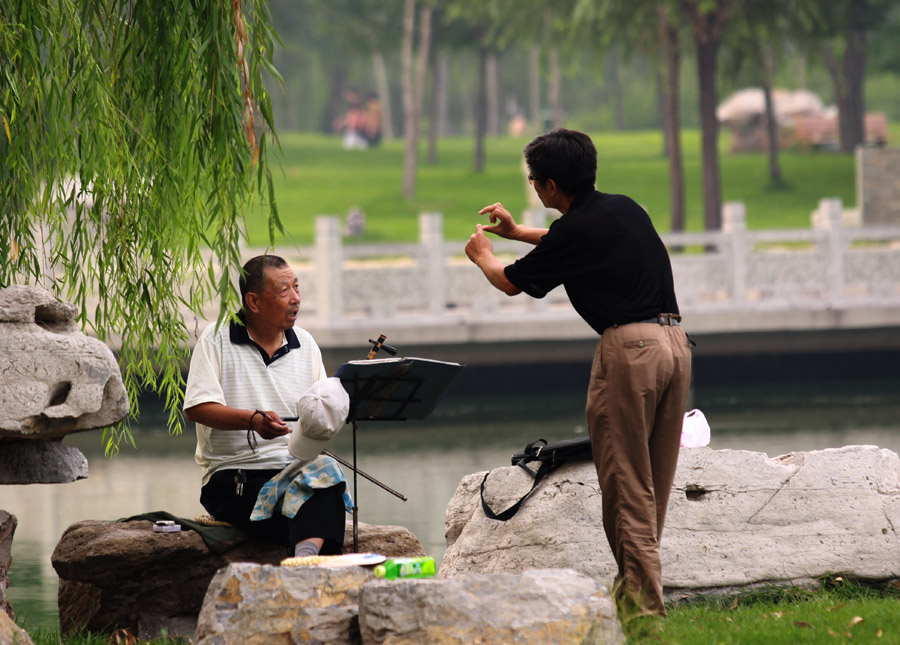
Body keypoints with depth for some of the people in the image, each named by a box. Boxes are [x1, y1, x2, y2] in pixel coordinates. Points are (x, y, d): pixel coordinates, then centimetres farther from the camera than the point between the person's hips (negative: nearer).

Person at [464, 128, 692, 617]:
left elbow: (510, 282, 8)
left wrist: (483, 256, 29)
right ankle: (637, 586, 18)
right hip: (674, 340, 8)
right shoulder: (624, 208, 15)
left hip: (629, 347, -8)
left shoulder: (576, 230, -9)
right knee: (654, 484, 13)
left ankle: (642, 600, -9)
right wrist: (517, 232, 45)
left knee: (625, 482, -5)